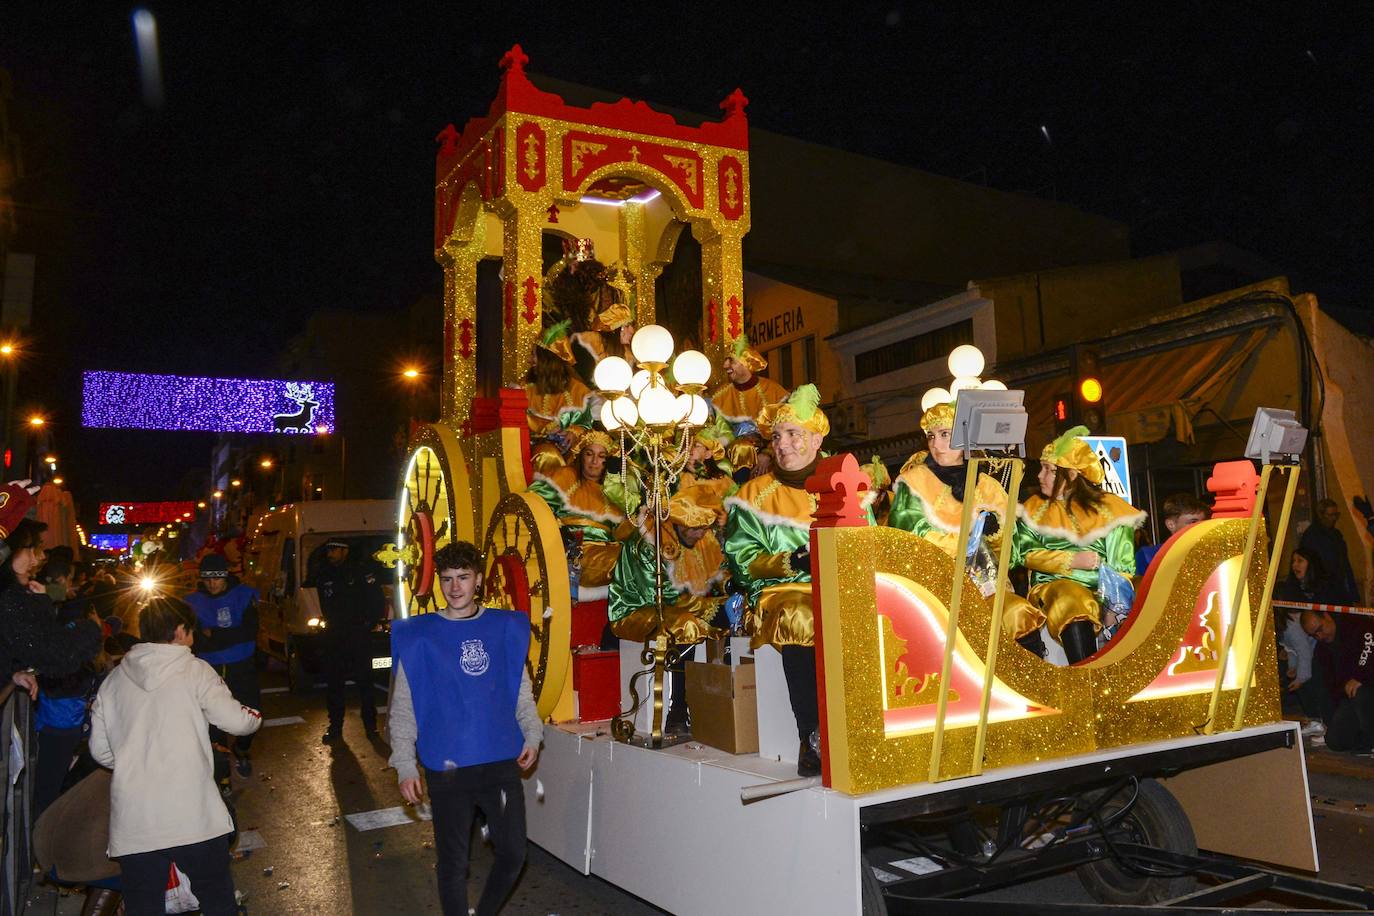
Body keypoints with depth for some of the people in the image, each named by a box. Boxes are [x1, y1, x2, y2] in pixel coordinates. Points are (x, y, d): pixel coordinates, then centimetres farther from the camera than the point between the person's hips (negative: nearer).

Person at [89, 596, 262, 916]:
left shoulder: (113, 680, 10)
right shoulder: (194, 671, -3)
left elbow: (100, 751, 13)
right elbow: (235, 720, -8)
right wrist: (256, 717, 14)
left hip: (132, 822, 4)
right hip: (194, 818, -4)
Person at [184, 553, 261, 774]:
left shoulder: (244, 595, -4)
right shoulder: (194, 601, -2)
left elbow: (250, 631, -14)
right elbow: (194, 642, -9)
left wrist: (214, 635, -16)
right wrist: (230, 637, -22)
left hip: (242, 667, 0)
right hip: (210, 670, 0)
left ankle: (240, 749, 33)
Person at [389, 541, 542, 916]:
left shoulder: (505, 628, 4)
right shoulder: (419, 637, -2)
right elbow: (403, 708, -1)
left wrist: (532, 734, 1)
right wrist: (405, 765, -8)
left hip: (502, 762, 2)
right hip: (447, 768, -2)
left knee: (513, 854, 8)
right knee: (453, 863, 9)